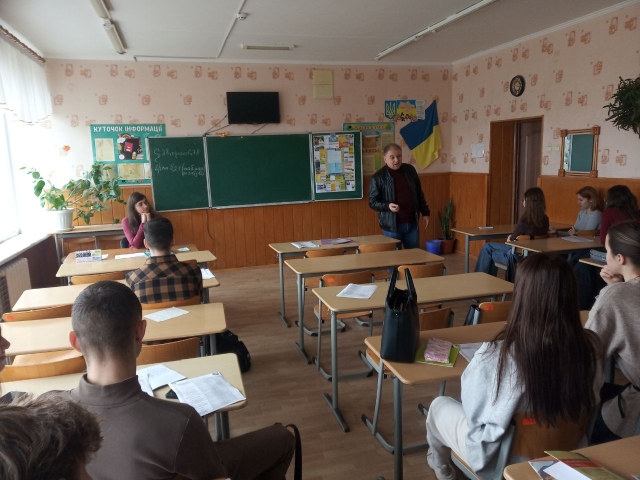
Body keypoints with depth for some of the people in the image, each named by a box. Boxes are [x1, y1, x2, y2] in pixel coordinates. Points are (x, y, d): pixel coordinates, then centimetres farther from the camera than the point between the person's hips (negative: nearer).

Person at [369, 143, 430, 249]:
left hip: (412, 223, 4)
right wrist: (388, 206, -24)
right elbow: (373, 202, -6)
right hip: (392, 226, -4)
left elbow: (419, 194, 15)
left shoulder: (410, 170, 6)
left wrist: (425, 213, 12)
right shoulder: (378, 177, -8)